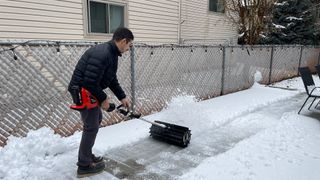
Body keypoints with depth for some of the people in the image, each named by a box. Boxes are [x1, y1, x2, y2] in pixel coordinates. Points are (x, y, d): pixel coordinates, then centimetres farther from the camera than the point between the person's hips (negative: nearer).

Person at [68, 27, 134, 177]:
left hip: (90, 91, 11)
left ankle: (87, 155, 35)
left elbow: (112, 79, 15)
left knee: (97, 118, 21)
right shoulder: (102, 54, -26)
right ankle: (84, 166, 14)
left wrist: (122, 97, 13)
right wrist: (102, 99, -17)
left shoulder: (112, 54, 8)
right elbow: (90, 82, -29)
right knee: (91, 127, -2)